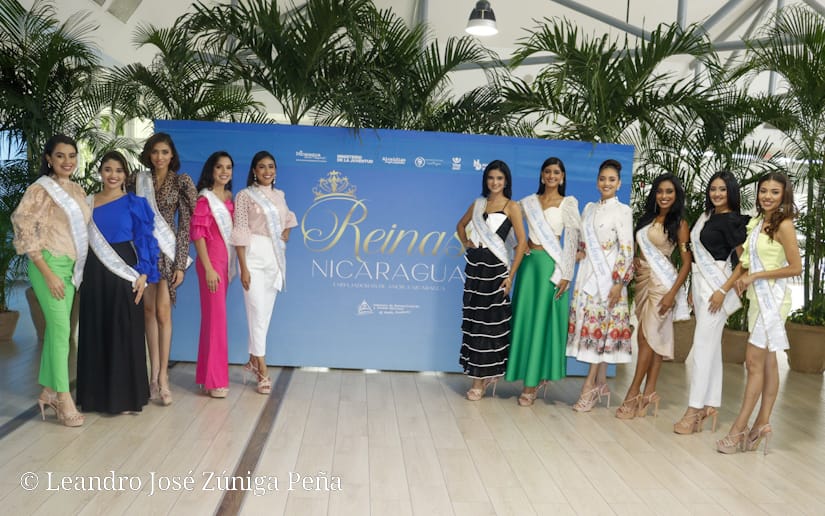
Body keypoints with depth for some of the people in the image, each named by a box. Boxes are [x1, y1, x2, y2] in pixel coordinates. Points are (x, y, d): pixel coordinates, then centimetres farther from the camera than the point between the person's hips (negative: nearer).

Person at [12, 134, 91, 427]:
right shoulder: (39, 190, -8)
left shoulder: (76, 190, 11)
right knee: (61, 328, -8)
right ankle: (64, 398, -2)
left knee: (56, 328, 10)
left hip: (71, 267, 6)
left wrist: (78, 267, 13)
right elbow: (24, 233, -12)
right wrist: (49, 274, -16)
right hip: (49, 266, -6)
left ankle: (48, 390, 20)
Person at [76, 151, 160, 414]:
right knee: (95, 332, 6)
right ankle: (96, 393, 17)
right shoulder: (88, 203, 11)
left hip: (124, 273, -3)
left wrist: (143, 274, -11)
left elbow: (144, 241, -2)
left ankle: (125, 395, 8)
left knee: (125, 332, -1)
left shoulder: (135, 203, 1)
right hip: (94, 274, 3)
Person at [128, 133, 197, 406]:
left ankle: (162, 376, -1)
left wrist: (181, 264, -7)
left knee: (163, 311, -5)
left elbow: (185, 223, -2)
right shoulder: (137, 180, 6)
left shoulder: (181, 182, 0)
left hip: (167, 250, -2)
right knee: (149, 309, 2)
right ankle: (155, 374, 7)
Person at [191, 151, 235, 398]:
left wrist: (228, 265, 10)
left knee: (213, 316, 12)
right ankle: (215, 380, 3)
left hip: (226, 261, 7)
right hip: (211, 260, -7)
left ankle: (206, 373, 22)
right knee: (216, 317, -5)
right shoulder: (204, 198, -9)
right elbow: (198, 234, -12)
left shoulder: (229, 197, 12)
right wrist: (208, 269, -16)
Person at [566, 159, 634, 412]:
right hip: (588, 274, 6)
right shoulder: (589, 208, 14)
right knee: (590, 326, 5)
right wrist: (579, 252, 1)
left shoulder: (623, 211, -4)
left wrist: (619, 283, -14)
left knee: (600, 327, -5)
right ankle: (601, 384, 15)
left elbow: (627, 250, -8)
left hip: (608, 276, -6)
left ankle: (590, 386, -1)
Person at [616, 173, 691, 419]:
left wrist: (672, 293, -15)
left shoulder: (679, 223, -4)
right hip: (643, 279, 6)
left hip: (662, 282, -6)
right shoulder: (648, 218, 14)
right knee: (654, 337, 7)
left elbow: (687, 262, -8)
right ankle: (649, 393, 9)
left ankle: (634, 393, -1)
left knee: (648, 336, -6)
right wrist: (635, 261, -1)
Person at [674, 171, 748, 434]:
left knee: (703, 346, -8)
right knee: (711, 346, 10)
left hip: (716, 286, -8)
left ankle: (694, 410, -3)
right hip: (700, 284, 8)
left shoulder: (732, 220, -8)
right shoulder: (707, 216, 13)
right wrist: (693, 289, 17)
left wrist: (724, 290, -17)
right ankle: (710, 405, 15)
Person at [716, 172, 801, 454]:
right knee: (767, 362, 11)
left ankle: (739, 428, -2)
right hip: (757, 297, 8)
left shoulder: (783, 225, -11)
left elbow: (795, 268, -13)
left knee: (755, 362, -6)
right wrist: (739, 278, 1)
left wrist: (755, 275, -12)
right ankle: (762, 423, 18)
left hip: (772, 297, -8)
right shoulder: (756, 222, 10)